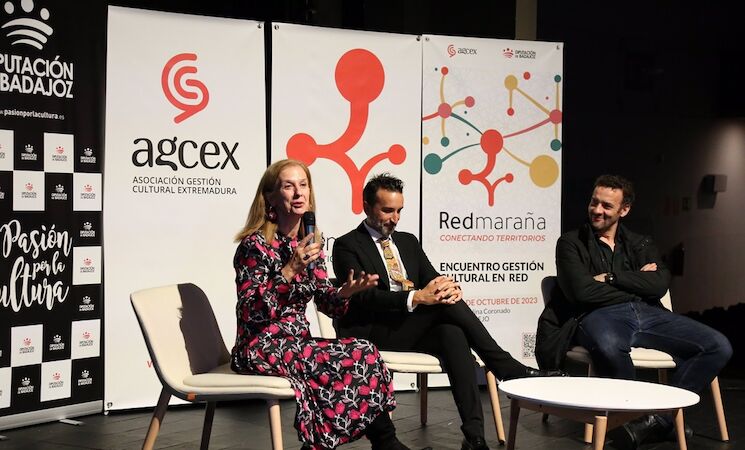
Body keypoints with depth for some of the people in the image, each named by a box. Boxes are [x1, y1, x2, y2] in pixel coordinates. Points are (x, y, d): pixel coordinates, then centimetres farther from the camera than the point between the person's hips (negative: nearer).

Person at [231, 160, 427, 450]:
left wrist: (345, 292, -14)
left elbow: (324, 301, 9)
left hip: (296, 342, 7)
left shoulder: (308, 242, 10)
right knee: (356, 358, -22)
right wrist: (289, 271, -27)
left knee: (363, 354, -18)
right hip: (262, 348, -7)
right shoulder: (255, 245, -12)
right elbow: (250, 313, -19)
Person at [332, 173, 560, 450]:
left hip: (413, 330, 5)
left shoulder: (408, 241, 21)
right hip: (373, 333, -5)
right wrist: (416, 297, -27)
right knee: (444, 303, -27)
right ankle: (507, 368, -20)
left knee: (453, 334, -30)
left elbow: (433, 281, 11)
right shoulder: (347, 246, 1)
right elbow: (363, 297, -14)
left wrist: (450, 287, -16)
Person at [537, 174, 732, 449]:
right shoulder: (571, 243, 13)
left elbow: (659, 284, 4)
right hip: (599, 316, -5)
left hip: (648, 313, 5)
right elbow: (580, 291, -6)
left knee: (718, 346, -17)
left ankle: (659, 418, -18)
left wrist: (611, 277, -3)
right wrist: (636, 285, 2)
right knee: (609, 347, -43)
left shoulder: (641, 245, 25)